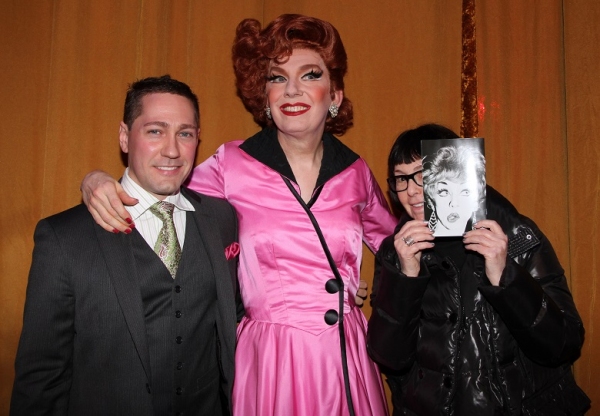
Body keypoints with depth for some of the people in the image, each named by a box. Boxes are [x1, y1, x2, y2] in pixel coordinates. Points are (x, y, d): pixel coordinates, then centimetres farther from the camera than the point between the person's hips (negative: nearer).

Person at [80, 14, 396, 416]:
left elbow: (395, 243, 17)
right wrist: (98, 181, -14)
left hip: (348, 357, 3)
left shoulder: (356, 172, 1)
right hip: (269, 360, -2)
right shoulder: (232, 165, -7)